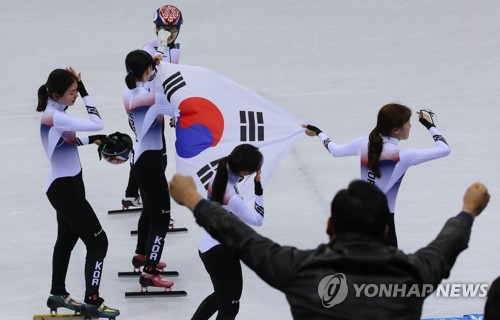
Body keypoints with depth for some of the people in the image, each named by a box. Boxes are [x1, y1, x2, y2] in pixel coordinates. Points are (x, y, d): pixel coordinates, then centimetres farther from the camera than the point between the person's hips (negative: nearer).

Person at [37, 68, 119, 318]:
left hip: (65, 186, 10)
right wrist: (84, 92, -23)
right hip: (65, 189, -10)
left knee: (67, 239, 23)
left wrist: (91, 140, -1)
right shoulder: (54, 117, -27)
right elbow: (96, 124, -29)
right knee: (98, 242, -6)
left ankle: (58, 294, 34)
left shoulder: (55, 113, 3)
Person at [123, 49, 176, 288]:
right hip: (150, 160, -10)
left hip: (139, 158, 10)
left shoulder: (129, 93, 4)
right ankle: (149, 273, -8)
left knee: (150, 209, 29)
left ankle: (142, 255, 45)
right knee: (161, 217, -5)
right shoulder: (148, 95, -22)